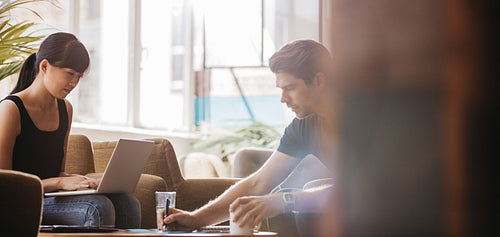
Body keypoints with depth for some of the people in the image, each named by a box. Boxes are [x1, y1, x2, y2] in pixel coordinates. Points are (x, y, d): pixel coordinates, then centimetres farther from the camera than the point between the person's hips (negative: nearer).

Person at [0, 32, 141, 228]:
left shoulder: (65, 109, 14)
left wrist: (81, 180, -2)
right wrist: (59, 183, -19)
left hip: (51, 200, 7)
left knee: (127, 204, -17)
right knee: (98, 207, -30)